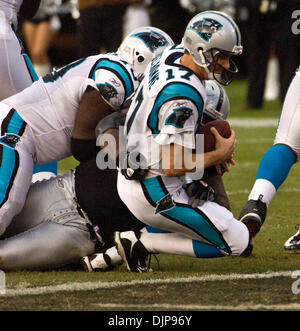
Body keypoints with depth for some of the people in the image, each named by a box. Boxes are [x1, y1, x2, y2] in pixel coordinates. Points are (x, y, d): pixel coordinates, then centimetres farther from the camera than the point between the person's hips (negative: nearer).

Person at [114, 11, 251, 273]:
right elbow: (173, 166, -25)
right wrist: (219, 154, -10)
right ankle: (139, 243, -6)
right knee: (237, 241, -3)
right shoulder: (184, 95, -27)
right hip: (156, 195, -9)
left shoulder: (172, 55, 2)